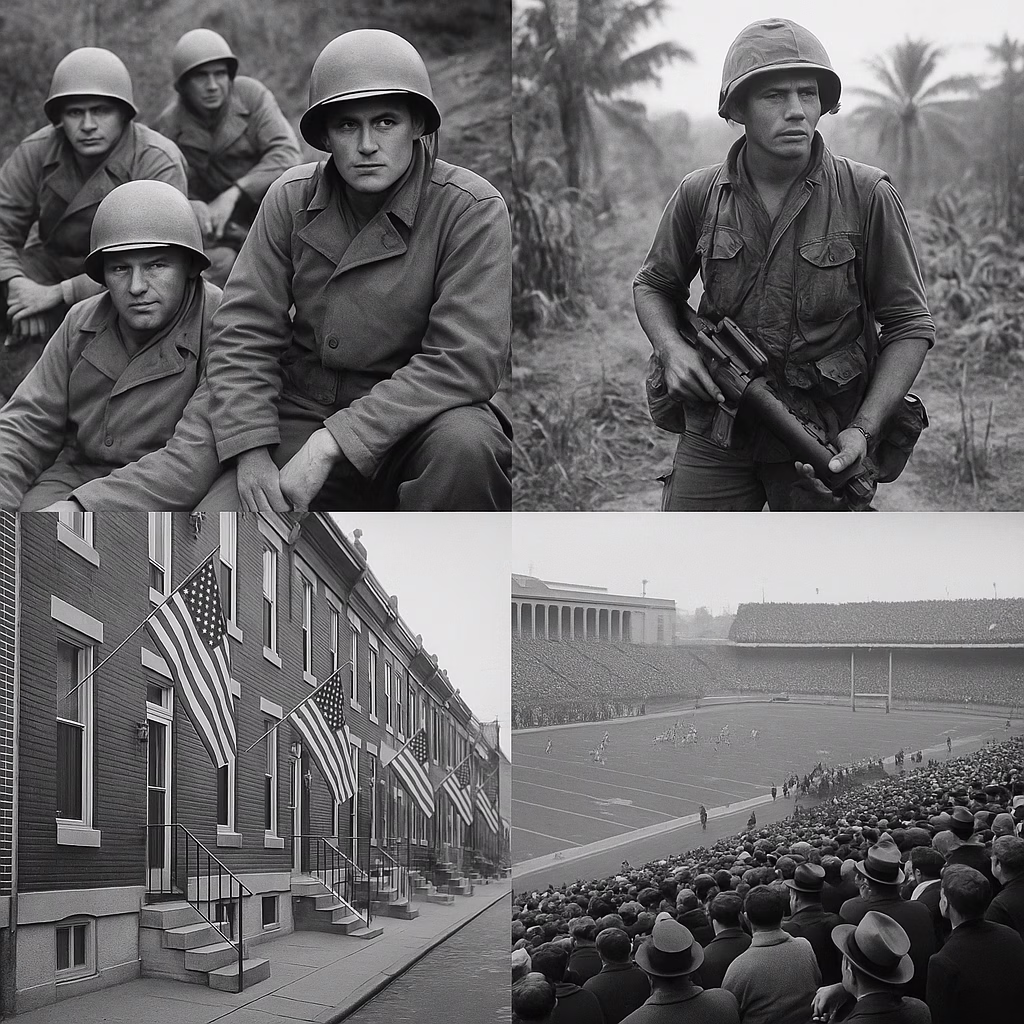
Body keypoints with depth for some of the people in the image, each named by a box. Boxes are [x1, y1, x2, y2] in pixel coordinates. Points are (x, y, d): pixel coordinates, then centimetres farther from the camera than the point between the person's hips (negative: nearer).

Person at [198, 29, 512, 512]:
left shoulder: (472, 210, -12)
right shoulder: (290, 199, 0)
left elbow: (468, 359, -20)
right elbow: (243, 332, 0)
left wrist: (331, 443, -25)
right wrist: (251, 453, -16)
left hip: (417, 418, -3)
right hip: (302, 416, 3)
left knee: (466, 444, -37)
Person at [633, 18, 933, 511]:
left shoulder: (867, 196, -8)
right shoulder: (698, 194, -1)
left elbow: (909, 326, -3)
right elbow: (653, 286, 16)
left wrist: (863, 431, -14)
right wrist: (671, 349, -5)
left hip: (823, 439, -2)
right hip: (715, 434, 2)